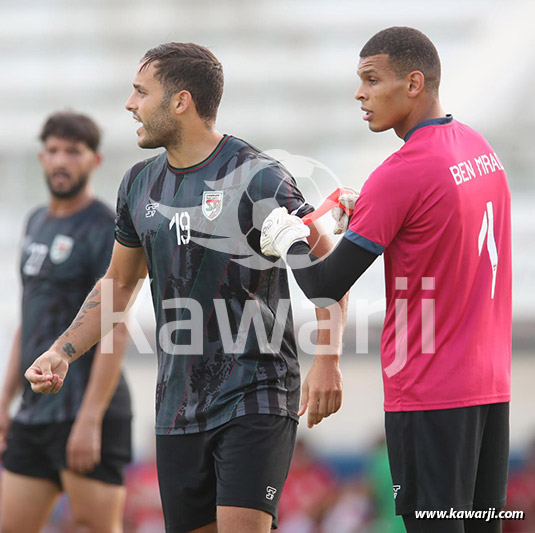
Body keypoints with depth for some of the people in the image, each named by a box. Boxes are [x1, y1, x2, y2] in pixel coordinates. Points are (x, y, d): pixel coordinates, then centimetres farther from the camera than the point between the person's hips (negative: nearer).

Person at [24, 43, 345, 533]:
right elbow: (119, 283, 22)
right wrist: (62, 353, 11)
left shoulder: (256, 178, -11)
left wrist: (327, 360, -17)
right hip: (177, 409, 6)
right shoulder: (141, 184, 9)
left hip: (255, 399, -6)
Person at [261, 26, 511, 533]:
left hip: (428, 394, -8)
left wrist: (287, 241, 4)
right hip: (492, 385, 8)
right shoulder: (480, 148, 9)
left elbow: (326, 286, -15)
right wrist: (365, 214, 12)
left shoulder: (401, 174, -17)